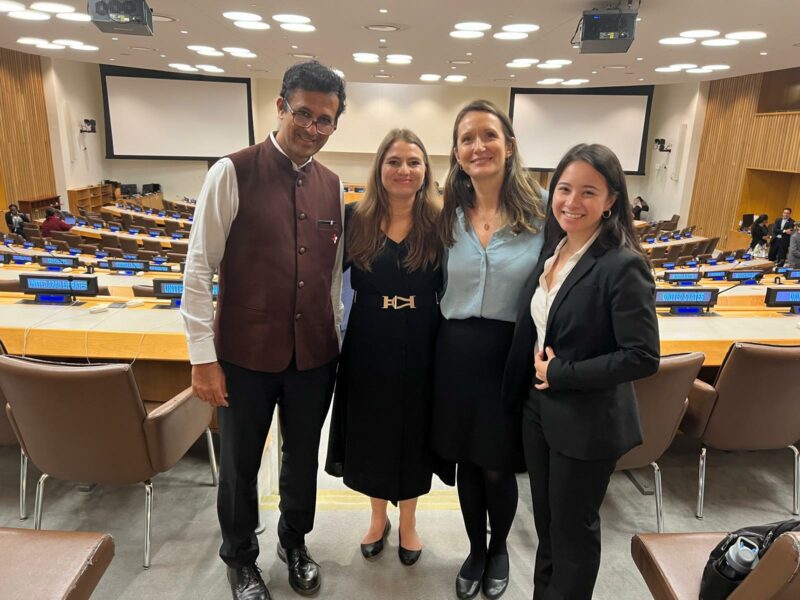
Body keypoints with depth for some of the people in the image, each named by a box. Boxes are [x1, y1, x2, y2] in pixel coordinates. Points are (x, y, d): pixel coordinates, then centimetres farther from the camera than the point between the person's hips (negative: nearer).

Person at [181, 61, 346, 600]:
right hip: (246, 354, -3)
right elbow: (199, 269, -11)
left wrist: (336, 340, 10)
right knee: (241, 464, 16)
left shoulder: (333, 186, 4)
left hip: (315, 354, 4)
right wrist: (203, 356, -12)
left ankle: (295, 542, 49)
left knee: (303, 457, 21)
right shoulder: (233, 173, -10)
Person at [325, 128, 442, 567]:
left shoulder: (438, 224, -5)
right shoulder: (355, 218, -4)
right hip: (368, 348, 1)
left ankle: (408, 520, 40)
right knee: (371, 432, 15)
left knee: (413, 433, 14)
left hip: (419, 349, -1)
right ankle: (378, 515, 42)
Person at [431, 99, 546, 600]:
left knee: (498, 468, 11)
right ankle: (476, 550, 43)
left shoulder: (542, 209, -8)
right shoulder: (448, 214, 3)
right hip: (457, 352, 3)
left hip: (513, 353, -3)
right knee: (467, 462, 17)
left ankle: (499, 549, 43)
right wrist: (451, 336, 2)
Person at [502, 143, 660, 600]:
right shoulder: (553, 250, 2)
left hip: (587, 421, -7)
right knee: (546, 520, 24)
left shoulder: (623, 265, -20)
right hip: (538, 408, 7)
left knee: (572, 528, 15)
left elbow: (643, 357, -22)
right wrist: (536, 375, 1)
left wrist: (561, 373, -18)